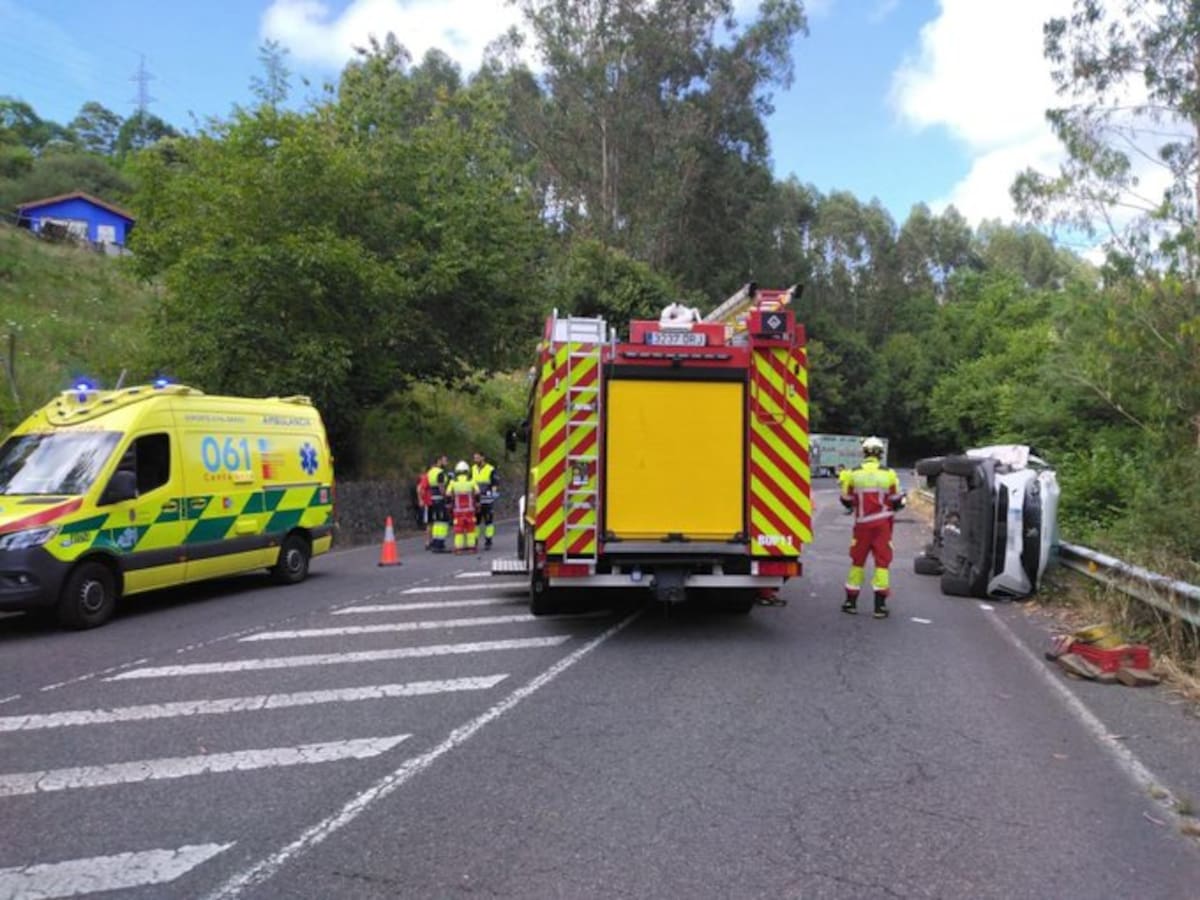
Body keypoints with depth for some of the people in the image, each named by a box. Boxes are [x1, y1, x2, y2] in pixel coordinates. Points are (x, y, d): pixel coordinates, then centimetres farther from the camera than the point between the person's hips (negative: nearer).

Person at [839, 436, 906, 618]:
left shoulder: (852, 473, -3)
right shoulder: (889, 474, -4)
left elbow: (846, 501, 5)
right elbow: (897, 502, 2)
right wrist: (901, 500, 25)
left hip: (862, 523, 1)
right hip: (882, 523, -1)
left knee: (857, 561, 11)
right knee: (882, 561, 3)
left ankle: (851, 601, 17)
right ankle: (880, 605, 0)